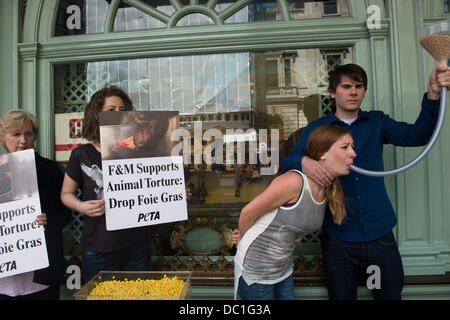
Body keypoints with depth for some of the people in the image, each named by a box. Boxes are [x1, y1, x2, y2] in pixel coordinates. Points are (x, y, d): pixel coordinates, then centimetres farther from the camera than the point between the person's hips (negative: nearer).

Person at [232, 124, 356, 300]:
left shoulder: (327, 191, -1)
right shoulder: (294, 181, -26)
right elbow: (248, 212, -17)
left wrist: (244, 235, 6)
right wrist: (242, 238, 1)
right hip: (256, 271, -7)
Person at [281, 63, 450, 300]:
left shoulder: (376, 122, 9)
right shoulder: (317, 128, 2)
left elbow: (417, 135, -5)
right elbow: (288, 162, -7)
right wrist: (303, 162, -30)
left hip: (380, 235, 2)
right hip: (338, 238, -2)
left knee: (390, 294, 14)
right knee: (341, 296, 13)